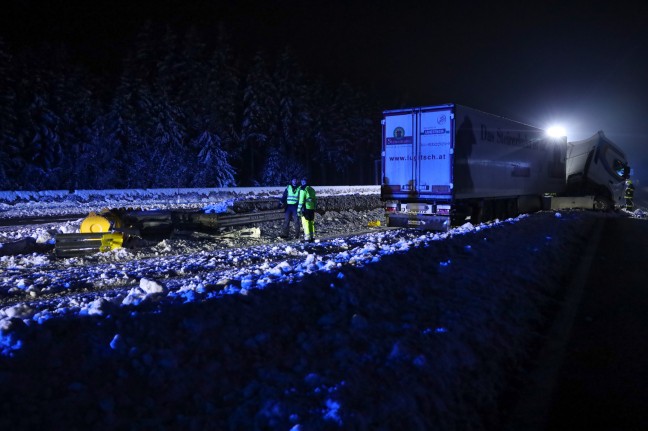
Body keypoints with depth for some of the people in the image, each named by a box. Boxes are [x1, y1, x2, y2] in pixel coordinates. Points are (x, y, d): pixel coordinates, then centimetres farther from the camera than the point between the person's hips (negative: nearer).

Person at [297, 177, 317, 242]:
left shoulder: (303, 189, -6)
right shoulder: (312, 189, 16)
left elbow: (301, 200, -11)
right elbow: (315, 200, 18)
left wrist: (299, 209, -10)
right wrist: (315, 208, 21)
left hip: (306, 208, -7)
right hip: (312, 208, 7)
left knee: (306, 223, -5)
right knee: (311, 223, 12)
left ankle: (307, 238, -9)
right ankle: (312, 237, 14)